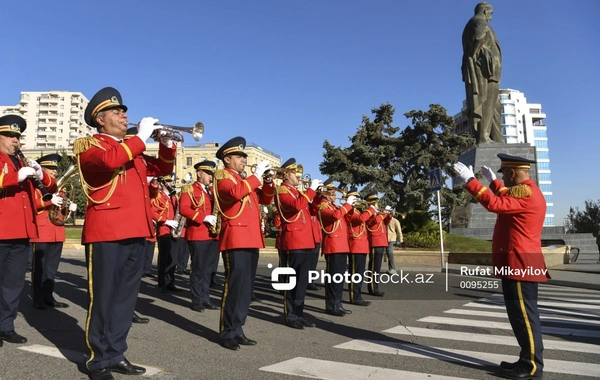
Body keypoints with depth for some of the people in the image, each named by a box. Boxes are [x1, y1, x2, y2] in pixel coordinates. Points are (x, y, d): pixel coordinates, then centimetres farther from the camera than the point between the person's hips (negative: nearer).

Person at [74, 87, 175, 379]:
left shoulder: (132, 150, 22)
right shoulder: (88, 145, 0)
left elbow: (162, 169, 26)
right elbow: (110, 159, -23)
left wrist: (167, 144, 9)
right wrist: (141, 137, -15)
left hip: (136, 232, 7)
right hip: (106, 232, -7)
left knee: (126, 296, 11)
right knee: (102, 296, 0)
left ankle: (115, 353, 23)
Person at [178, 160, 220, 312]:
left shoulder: (212, 190, 19)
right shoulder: (189, 189, -2)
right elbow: (183, 209, -14)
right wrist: (204, 217, -22)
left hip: (213, 235, 6)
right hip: (198, 235, -6)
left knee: (208, 268, 11)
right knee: (198, 268, 0)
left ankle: (205, 298, 20)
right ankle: (197, 300, 9)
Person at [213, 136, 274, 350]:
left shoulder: (246, 180, 22)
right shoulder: (223, 177, -2)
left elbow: (265, 199, 21)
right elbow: (235, 193, -24)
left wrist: (268, 180, 4)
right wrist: (256, 175, -16)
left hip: (251, 240, 8)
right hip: (235, 239, -8)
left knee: (246, 289, 10)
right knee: (234, 286, -8)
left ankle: (237, 330, 18)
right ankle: (227, 333, 2)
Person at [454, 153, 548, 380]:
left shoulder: (525, 192, -17)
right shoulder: (525, 191, 16)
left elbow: (495, 204, -28)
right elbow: (507, 200, 35)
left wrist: (470, 180, -23)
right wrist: (492, 181, 32)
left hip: (519, 265, -11)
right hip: (519, 264, 11)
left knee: (524, 314, -3)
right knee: (521, 314, 14)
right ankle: (528, 361, 22)